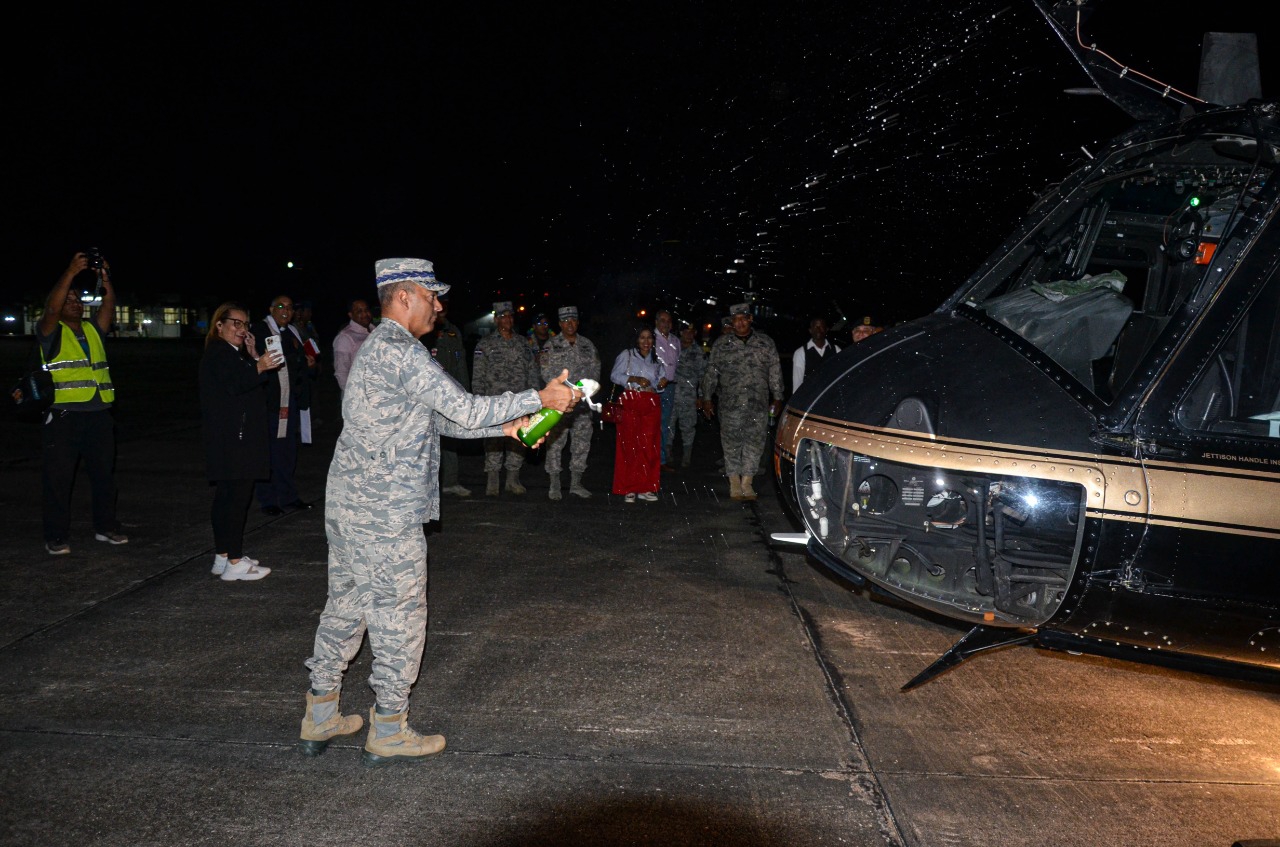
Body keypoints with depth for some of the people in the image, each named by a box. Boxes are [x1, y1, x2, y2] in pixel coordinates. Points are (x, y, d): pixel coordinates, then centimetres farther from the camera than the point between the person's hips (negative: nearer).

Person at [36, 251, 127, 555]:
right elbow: (52, 308, -16)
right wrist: (71, 272, -21)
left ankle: (106, 527, 22)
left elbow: (108, 307, 3)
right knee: (59, 476, -2)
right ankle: (56, 536, 5)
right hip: (63, 416, -5)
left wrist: (105, 280, -10)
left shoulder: (93, 330, 17)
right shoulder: (51, 332, 2)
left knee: (104, 473, 11)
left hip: (98, 414, 5)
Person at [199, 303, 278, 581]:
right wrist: (258, 367, -36)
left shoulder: (237, 354, 23)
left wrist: (253, 355, 6)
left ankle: (222, 556, 19)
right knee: (237, 497, -13)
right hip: (230, 440, -11)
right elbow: (233, 383, -24)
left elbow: (260, 384, 14)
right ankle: (234, 563, -12)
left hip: (240, 438, 11)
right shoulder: (217, 353, -8)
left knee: (227, 497, 13)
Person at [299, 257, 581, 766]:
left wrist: (505, 427, 9)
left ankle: (320, 719, 29)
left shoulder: (376, 348, 16)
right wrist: (539, 398, -13)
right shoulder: (400, 352, -17)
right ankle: (388, 734, 14)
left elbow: (441, 420, 16)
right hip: (386, 515, -10)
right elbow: (464, 409, -20)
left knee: (345, 606, 18)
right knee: (399, 617, 2)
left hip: (345, 504, 10)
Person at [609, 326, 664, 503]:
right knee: (630, 445, -5)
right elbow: (615, 375, -1)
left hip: (651, 405, 4)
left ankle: (645, 488, 6)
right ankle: (629, 489, 2)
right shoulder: (626, 355, 6)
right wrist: (635, 379, -11)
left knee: (649, 446, -1)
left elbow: (660, 379, 24)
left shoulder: (656, 359, 18)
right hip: (631, 403, -3)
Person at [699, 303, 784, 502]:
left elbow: (775, 372, 10)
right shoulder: (722, 344, 6)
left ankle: (747, 482, 11)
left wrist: (777, 398, 7)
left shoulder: (766, 343, 8)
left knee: (755, 441, 1)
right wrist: (707, 398, 6)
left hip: (759, 405, 1)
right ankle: (734, 483, 10)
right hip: (731, 404, -1)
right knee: (731, 442, 0)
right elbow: (711, 372, 8)